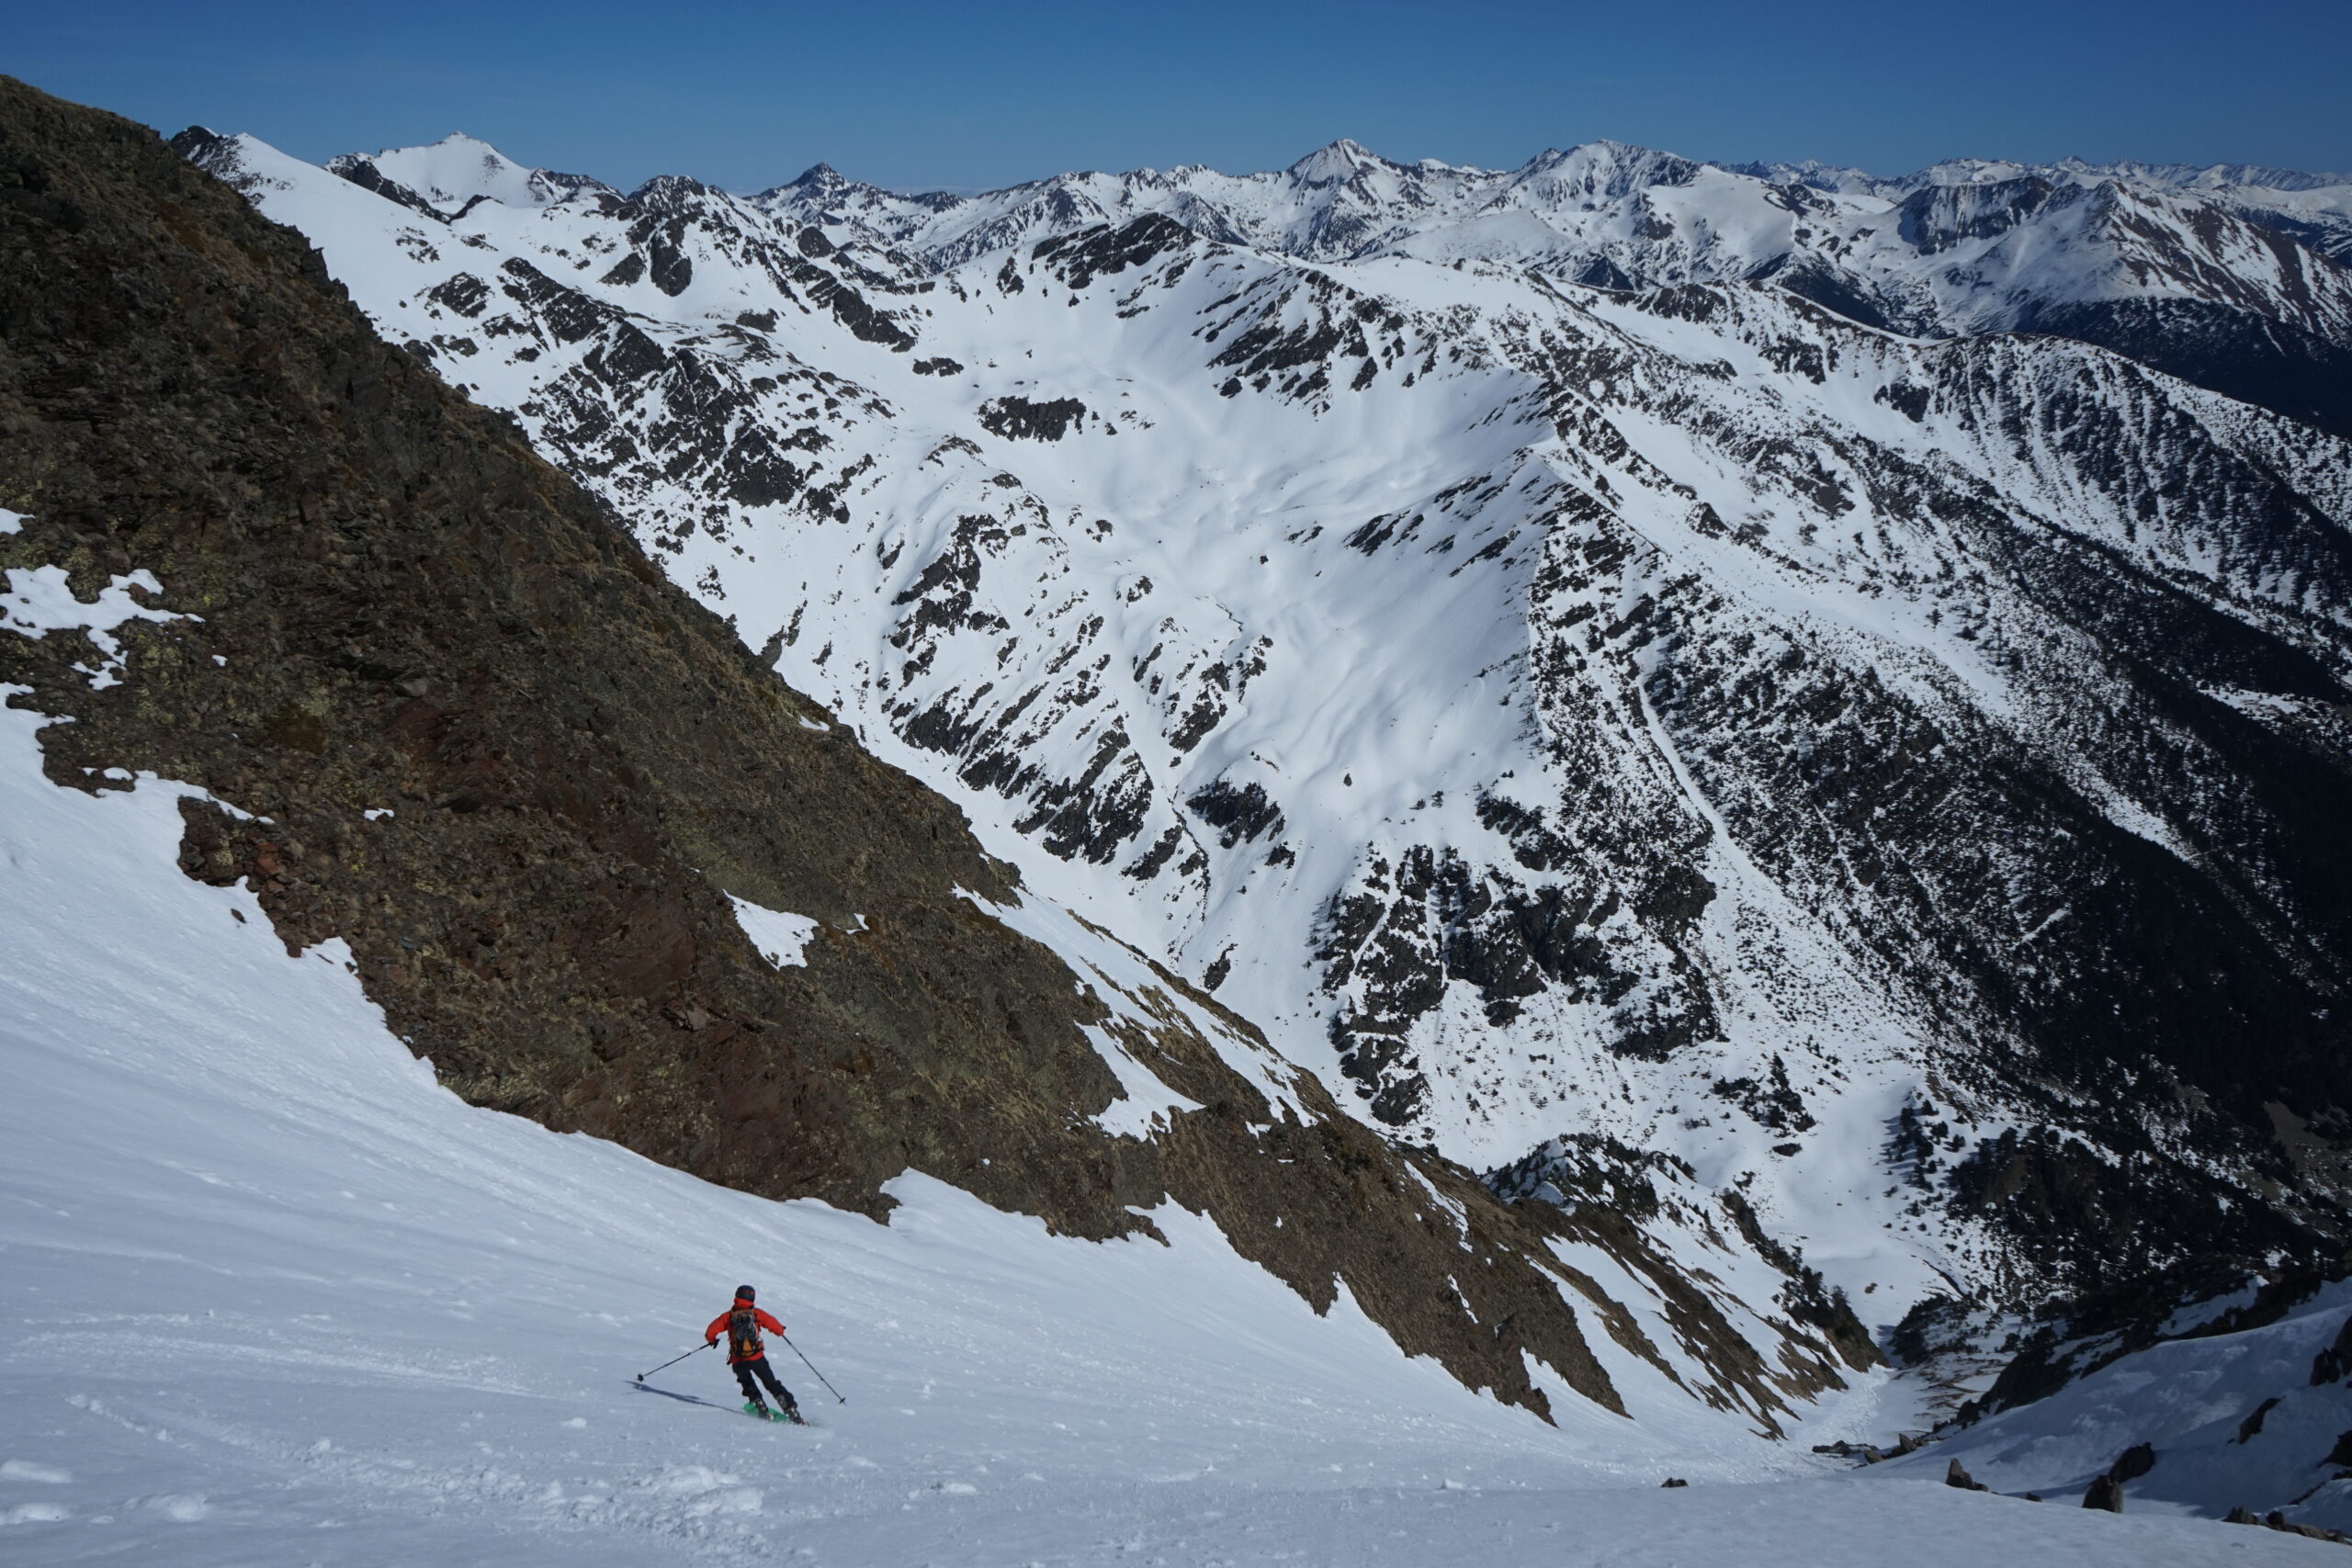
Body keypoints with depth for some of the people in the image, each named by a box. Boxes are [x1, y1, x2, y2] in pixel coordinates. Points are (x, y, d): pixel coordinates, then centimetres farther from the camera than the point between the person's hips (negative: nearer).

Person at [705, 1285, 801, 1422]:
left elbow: (710, 1332, 1)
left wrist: (712, 1340, 24)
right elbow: (777, 1328, 4)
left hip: (738, 1361, 0)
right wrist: (780, 1329, 28)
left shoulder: (728, 1316, 6)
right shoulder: (756, 1313, 5)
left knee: (746, 1382, 32)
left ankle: (758, 1403, 17)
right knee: (773, 1385, 9)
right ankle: (792, 1411, -2)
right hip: (757, 1358, 0)